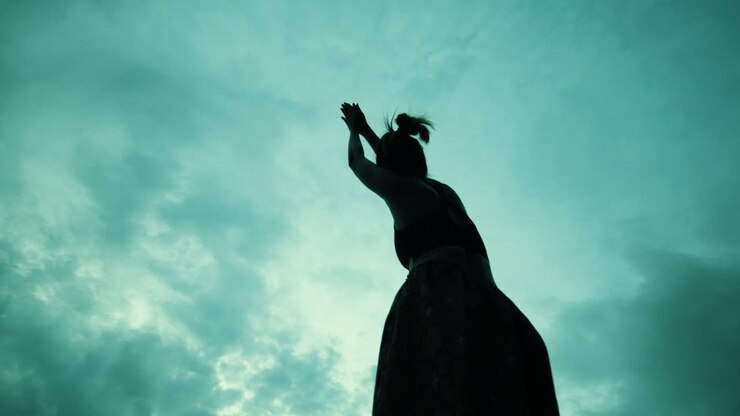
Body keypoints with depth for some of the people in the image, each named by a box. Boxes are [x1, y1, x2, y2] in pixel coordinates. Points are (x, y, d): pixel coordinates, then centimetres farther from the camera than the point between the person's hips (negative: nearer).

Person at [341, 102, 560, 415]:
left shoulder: (398, 187, 14)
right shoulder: (446, 191, 31)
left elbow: (357, 162, 35)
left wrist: (354, 131, 57)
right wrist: (366, 130, 66)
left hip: (434, 304, -6)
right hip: (494, 310, 6)